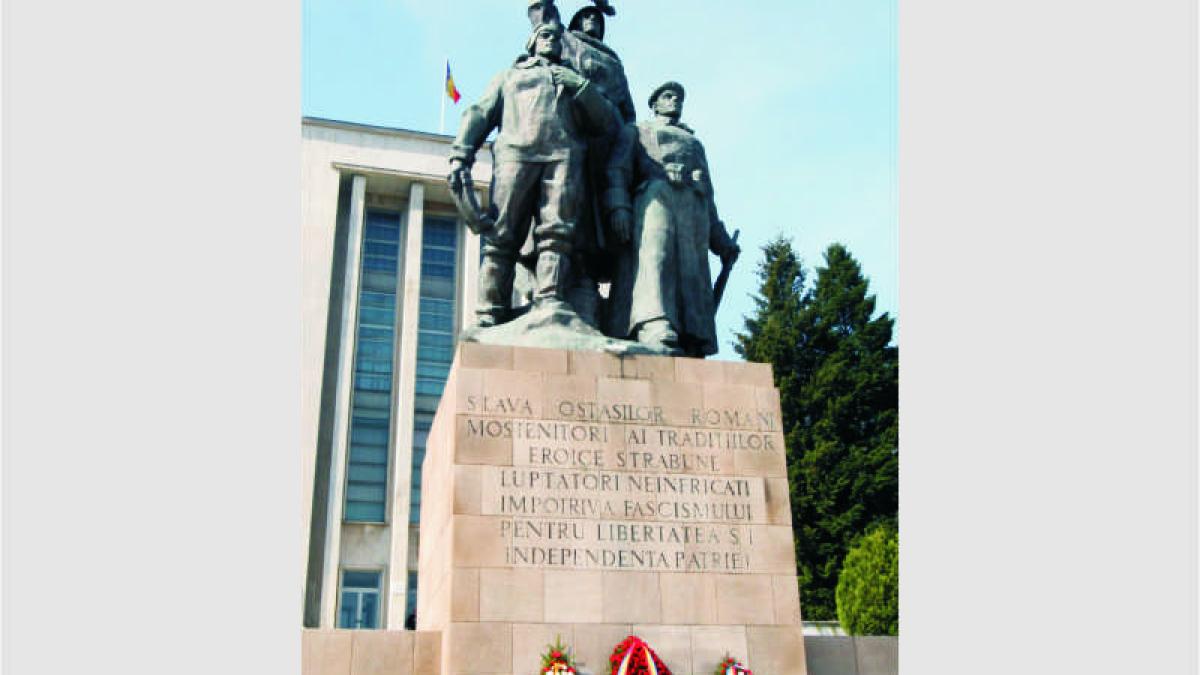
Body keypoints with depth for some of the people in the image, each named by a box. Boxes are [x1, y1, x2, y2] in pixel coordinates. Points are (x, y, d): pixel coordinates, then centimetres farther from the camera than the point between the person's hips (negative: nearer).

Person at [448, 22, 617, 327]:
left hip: (565, 156, 1)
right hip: (515, 152, -1)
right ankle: (488, 319, -20)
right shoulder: (510, 75, 35)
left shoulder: (575, 79, 35)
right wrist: (460, 156, 4)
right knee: (501, 237, -14)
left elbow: (607, 122, 21)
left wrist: (581, 86, 7)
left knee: (556, 234, -18)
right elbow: (479, 114, 21)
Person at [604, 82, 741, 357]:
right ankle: (655, 333, -51)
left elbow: (707, 193, 30)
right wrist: (617, 205, -12)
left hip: (693, 209, 4)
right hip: (654, 196, -4)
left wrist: (720, 239, 15)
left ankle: (692, 348, -28)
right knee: (653, 258, -30)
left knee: (692, 273, -15)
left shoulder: (695, 143, 39)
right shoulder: (636, 131, 28)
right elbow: (617, 168, 9)